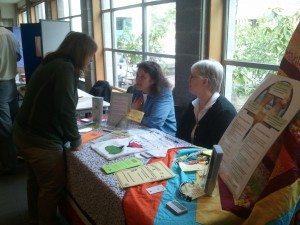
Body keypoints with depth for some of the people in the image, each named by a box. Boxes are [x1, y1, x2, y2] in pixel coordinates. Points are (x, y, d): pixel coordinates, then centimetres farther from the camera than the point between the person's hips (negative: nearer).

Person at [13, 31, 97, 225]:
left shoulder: (52, 63, 10)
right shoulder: (65, 68, -20)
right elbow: (66, 110, -25)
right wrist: (76, 141, -13)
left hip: (26, 133, 11)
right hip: (41, 140, -11)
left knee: (36, 180, 27)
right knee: (53, 186, 8)